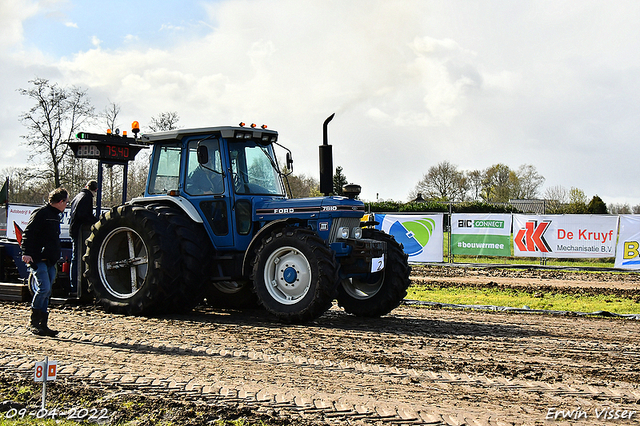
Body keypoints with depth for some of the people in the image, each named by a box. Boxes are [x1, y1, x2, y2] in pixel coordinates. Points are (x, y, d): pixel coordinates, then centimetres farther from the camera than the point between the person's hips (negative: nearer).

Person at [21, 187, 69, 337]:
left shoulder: (55, 215, 20)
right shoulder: (41, 213, -8)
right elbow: (28, 233, -16)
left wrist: (57, 255, 30)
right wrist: (26, 253, -24)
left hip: (50, 261, 9)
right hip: (38, 260, -9)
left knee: (46, 293, 7)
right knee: (44, 288, -16)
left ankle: (43, 325, 10)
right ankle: (34, 322, -5)